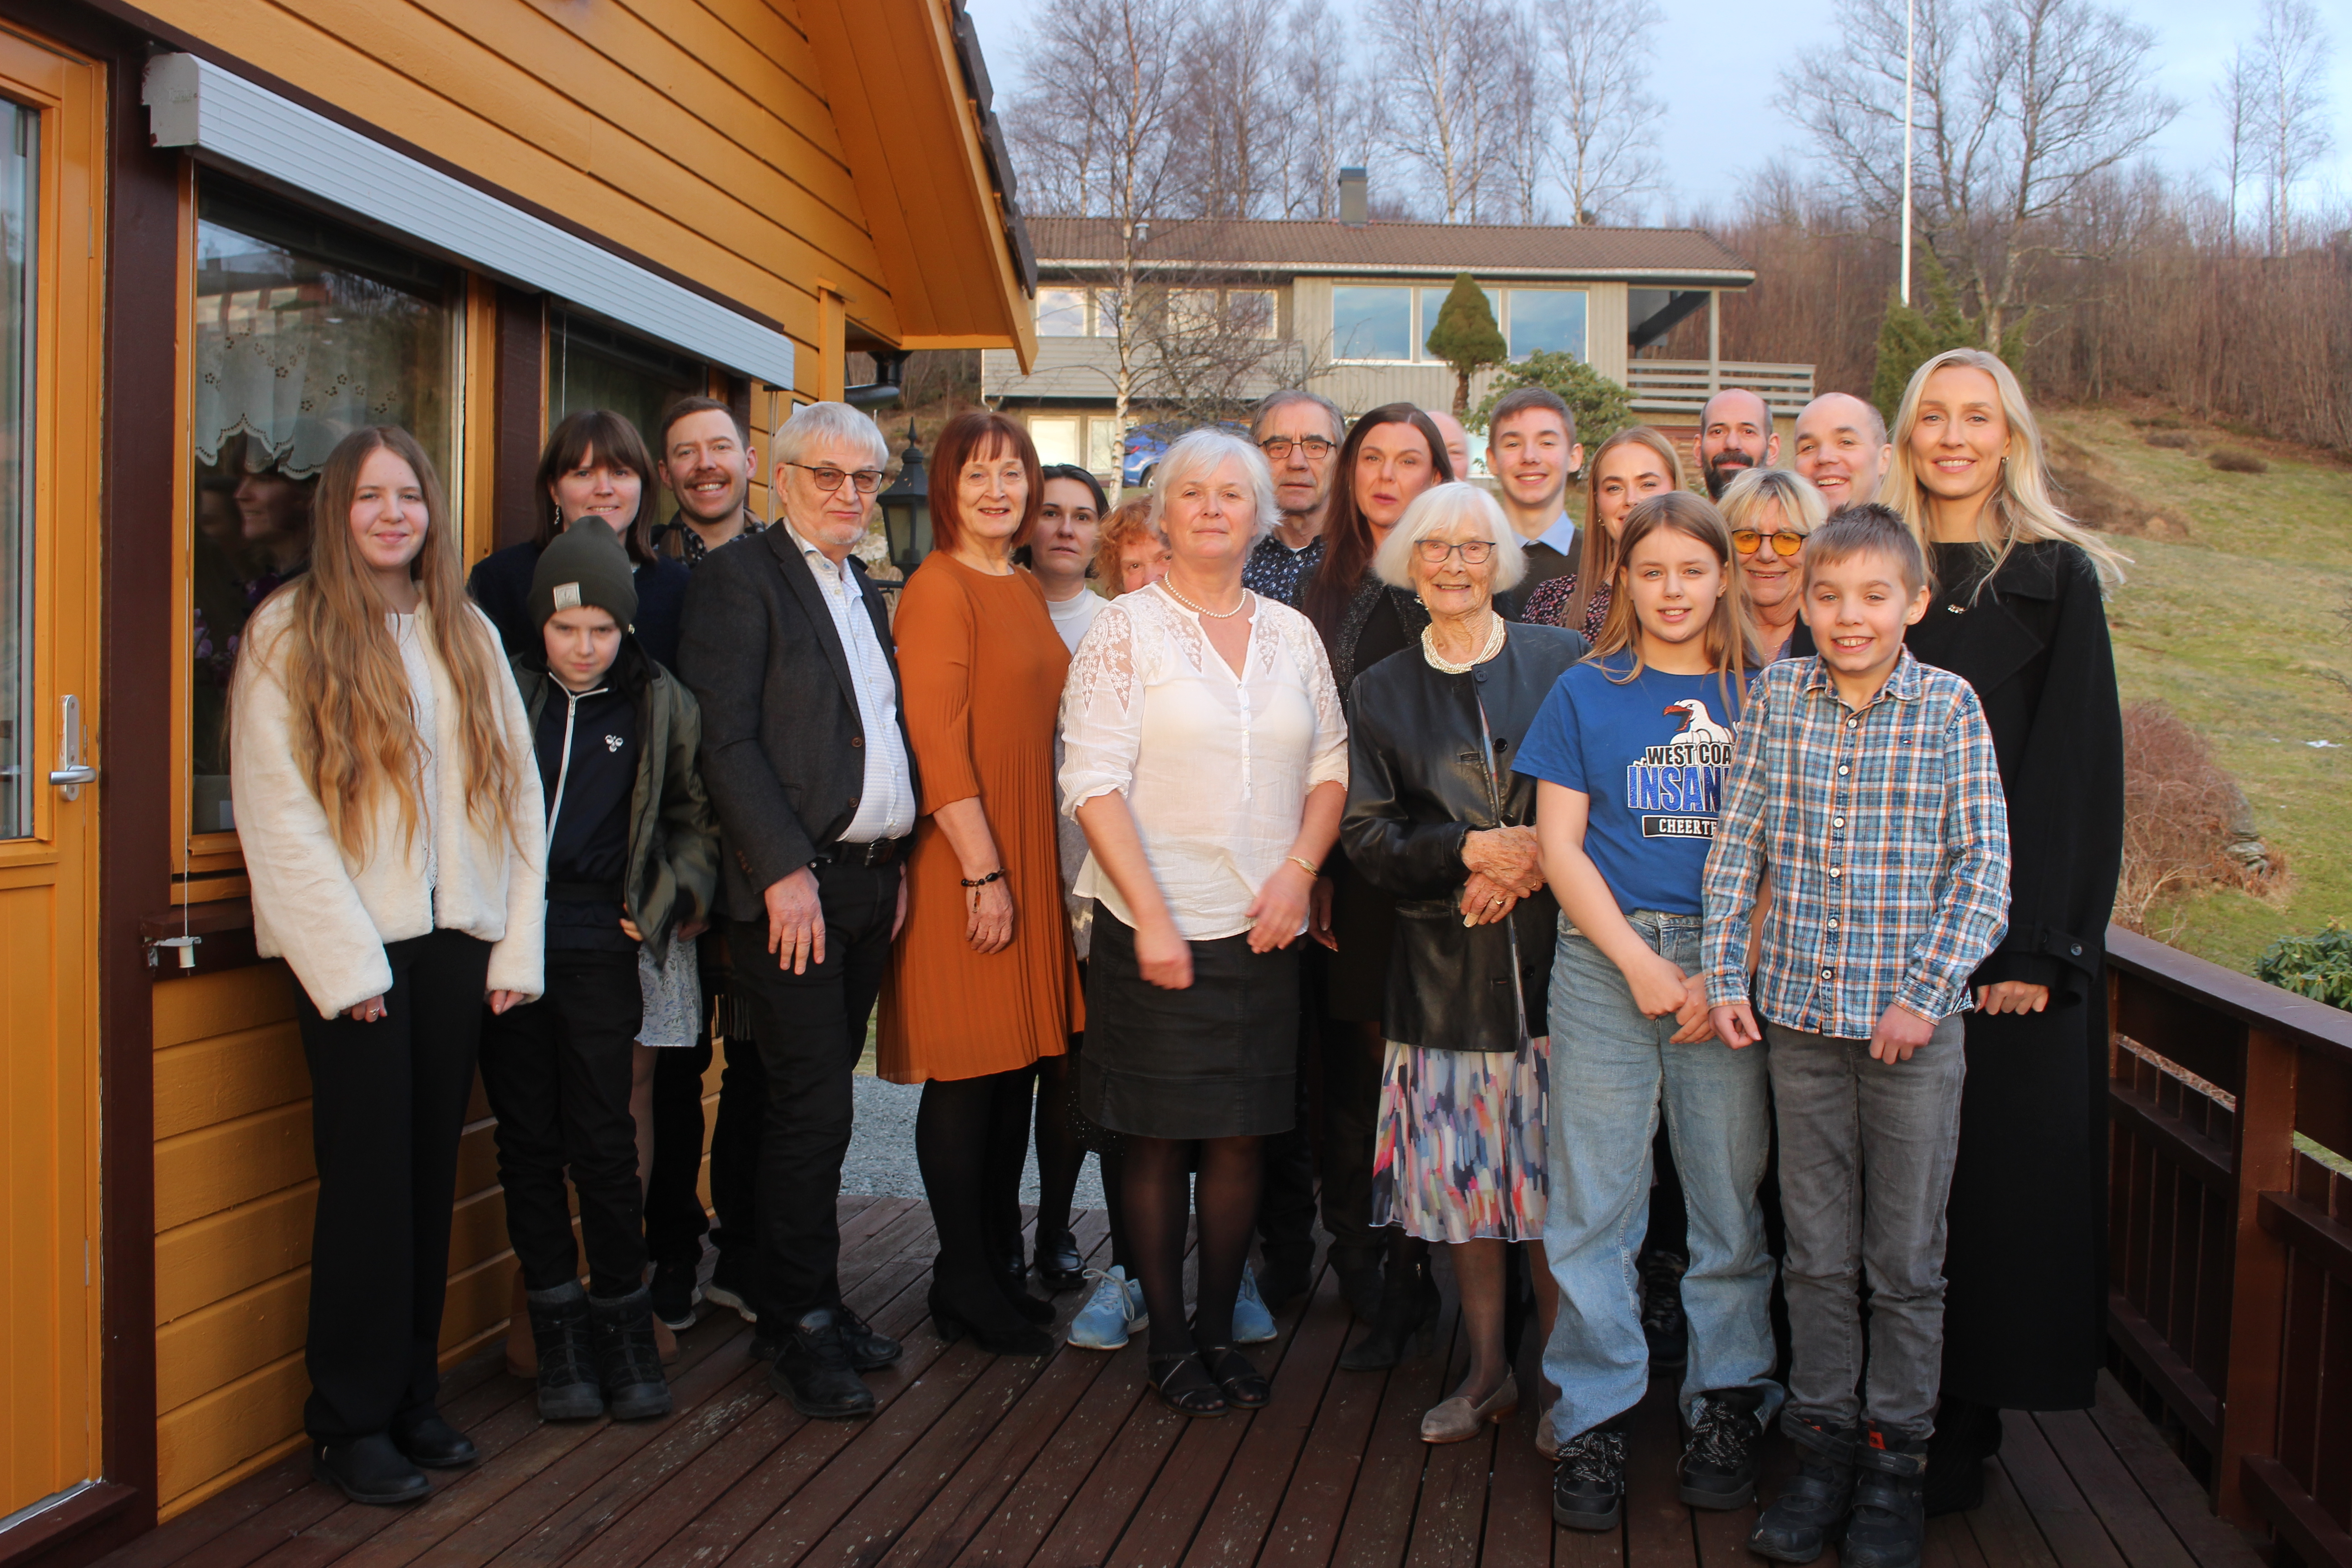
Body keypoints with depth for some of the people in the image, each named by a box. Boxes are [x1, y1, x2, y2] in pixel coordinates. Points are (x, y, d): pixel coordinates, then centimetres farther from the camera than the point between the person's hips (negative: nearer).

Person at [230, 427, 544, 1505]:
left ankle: (413, 1396, 20)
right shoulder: (288, 634, -2)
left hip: (455, 941, 4)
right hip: (353, 947, -4)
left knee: (430, 1176, 9)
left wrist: (517, 942, 2)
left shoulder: (468, 635, 13)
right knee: (369, 1182, -2)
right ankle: (350, 1421, 10)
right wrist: (345, 961, -12)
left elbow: (519, 790, 10)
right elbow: (277, 811, -8)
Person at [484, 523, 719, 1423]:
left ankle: (622, 1324, 12)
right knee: (528, 1143, 5)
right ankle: (558, 1336, 16)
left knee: (603, 1143, -3)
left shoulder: (659, 705, 5)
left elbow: (698, 812, 17)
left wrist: (679, 893, 5)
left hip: (597, 949, -1)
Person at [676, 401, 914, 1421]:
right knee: (813, 1108, -5)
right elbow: (726, 740, -13)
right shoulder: (741, 578, -5)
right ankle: (799, 1325, 8)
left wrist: (896, 860, 12)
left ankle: (805, 1303, 21)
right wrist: (786, 870, -18)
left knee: (816, 1104, 12)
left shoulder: (867, 593, 19)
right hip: (792, 885, -7)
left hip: (868, 878, 7)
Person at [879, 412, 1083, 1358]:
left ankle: (1001, 1265, 25)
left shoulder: (1028, 591, 14)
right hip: (962, 861, -8)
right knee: (967, 1079, 1)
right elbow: (936, 742, -15)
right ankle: (965, 1285, 13)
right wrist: (984, 871, -17)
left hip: (1029, 855, 8)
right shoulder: (938, 589, -10)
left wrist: (1031, 866, 13)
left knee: (1017, 1065, 13)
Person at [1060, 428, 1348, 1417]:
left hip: (1263, 926, 4)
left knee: (1241, 1135, 8)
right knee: (1159, 1136, 4)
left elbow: (1332, 766, 11)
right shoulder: (1126, 629, -2)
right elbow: (1093, 780, -9)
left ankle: (1220, 1329, 22)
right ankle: (1167, 1339, 17)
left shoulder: (1292, 634, 10)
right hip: (1155, 925, -3)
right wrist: (1151, 916, -15)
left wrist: (1298, 871, -6)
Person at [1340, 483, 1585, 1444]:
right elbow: (1366, 833, 4)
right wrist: (1468, 851, -10)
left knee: (1558, 1177, 2)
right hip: (1444, 967, 2)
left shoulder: (1564, 662, 4)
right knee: (1462, 1177, 5)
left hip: (1553, 951, -1)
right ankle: (1486, 1371, 22)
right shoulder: (1383, 691, 10)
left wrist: (1536, 862, -11)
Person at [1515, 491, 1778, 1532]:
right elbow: (1559, 843, 1)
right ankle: (1595, 1418, 12)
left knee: (1731, 1196, 5)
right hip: (1606, 961, 0)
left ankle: (1727, 1406, 20)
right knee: (1594, 1201, 1)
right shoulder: (1587, 692, 6)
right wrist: (1641, 963, -8)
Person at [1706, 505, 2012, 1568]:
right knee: (1817, 1252, 12)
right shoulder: (1777, 696, 2)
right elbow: (1740, 841, 5)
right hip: (1799, 1011, 2)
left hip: (1913, 1021, -2)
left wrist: (1927, 991, -12)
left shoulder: (1949, 706, -4)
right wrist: (1724, 974, 1)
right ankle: (1823, 1444, 25)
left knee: (1906, 1259, 8)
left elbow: (1984, 862, -5)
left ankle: (1895, 1455, 22)